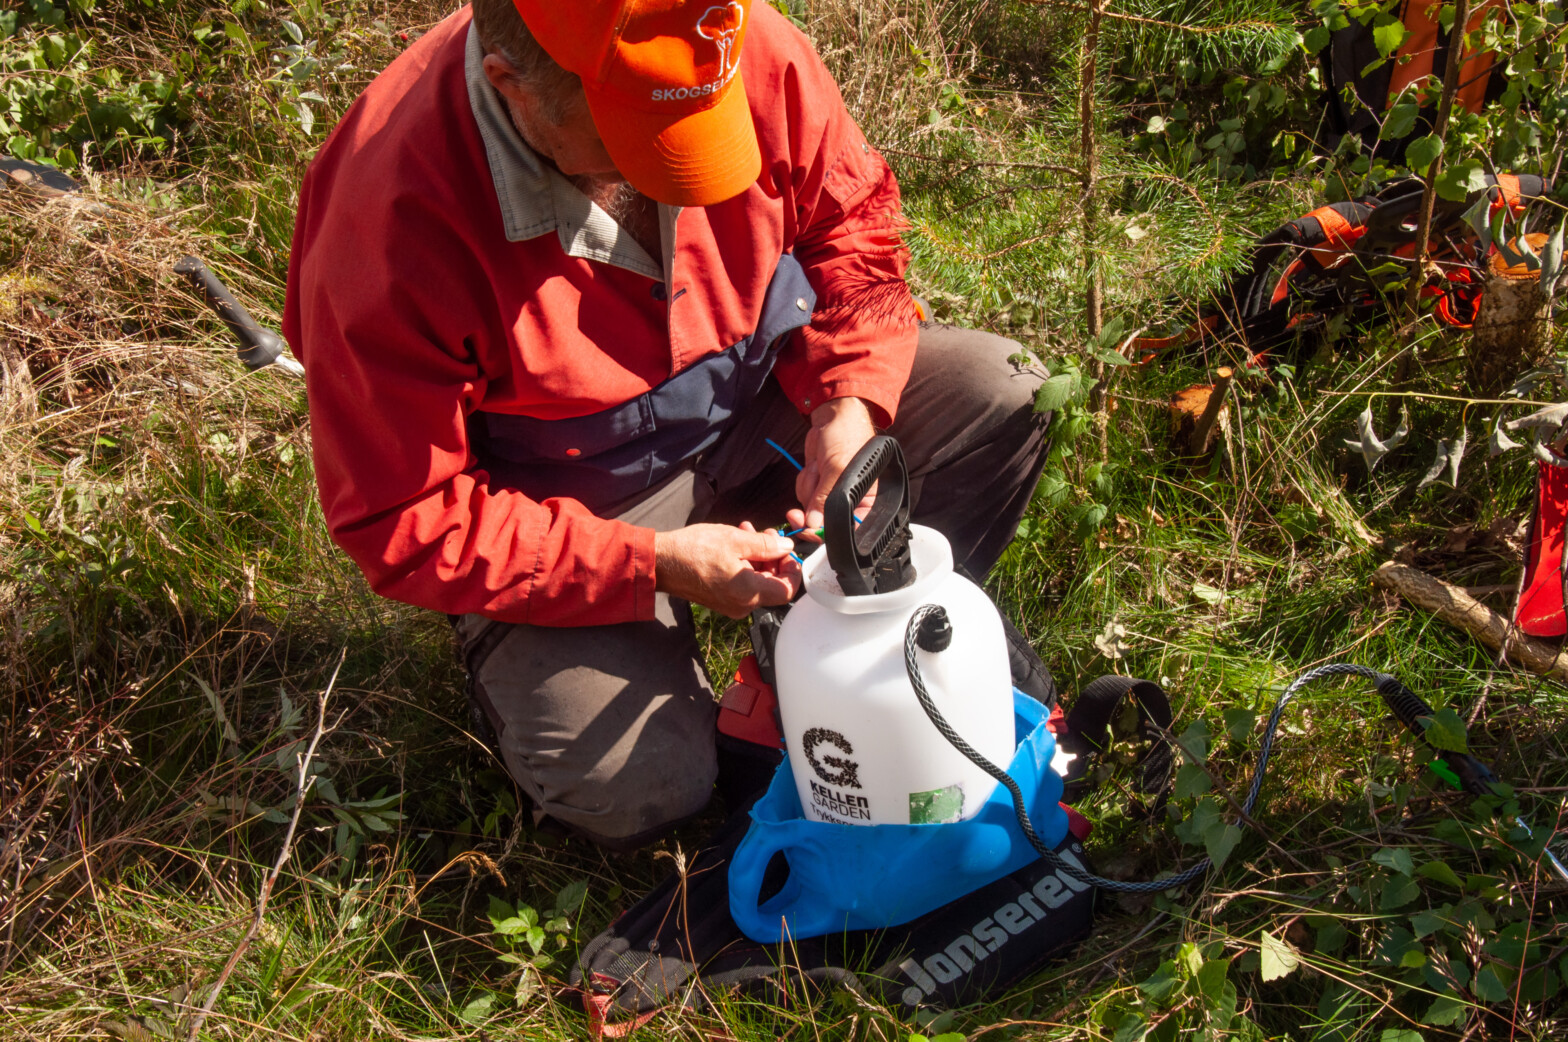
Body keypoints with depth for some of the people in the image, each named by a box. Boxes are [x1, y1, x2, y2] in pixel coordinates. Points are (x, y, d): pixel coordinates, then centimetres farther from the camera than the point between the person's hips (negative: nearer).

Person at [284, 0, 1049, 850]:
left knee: (994, 394, -11)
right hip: (561, 510, -4)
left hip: (758, 396, 5)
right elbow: (405, 525, -24)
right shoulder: (391, 220, -32)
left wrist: (849, 400, -17)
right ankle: (511, 650, 13)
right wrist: (655, 564, -28)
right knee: (636, 789, -21)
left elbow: (849, 216, 0)